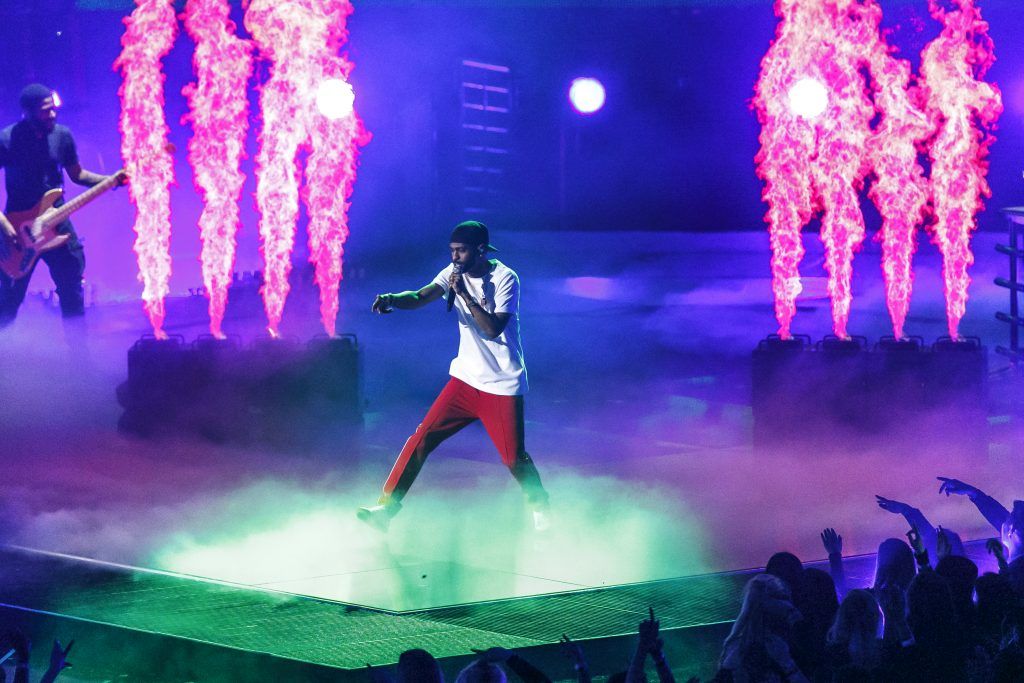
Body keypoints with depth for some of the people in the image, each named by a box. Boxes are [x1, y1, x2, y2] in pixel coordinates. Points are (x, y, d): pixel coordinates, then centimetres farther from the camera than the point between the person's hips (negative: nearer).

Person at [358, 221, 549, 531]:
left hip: (502, 386, -4)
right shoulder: (455, 273, 0)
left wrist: (464, 294, -28)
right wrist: (391, 299, -35)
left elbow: (493, 328, -24)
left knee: (514, 458, -1)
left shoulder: (505, 278, -14)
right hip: (466, 378, 4)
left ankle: (540, 508, 28)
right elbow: (420, 297, -15)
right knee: (421, 439, -6)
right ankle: (386, 508, -3)